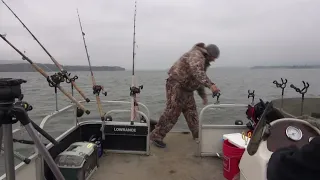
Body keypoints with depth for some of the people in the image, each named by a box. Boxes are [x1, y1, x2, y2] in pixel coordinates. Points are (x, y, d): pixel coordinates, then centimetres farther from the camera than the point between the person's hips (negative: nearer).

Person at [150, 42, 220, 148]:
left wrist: (203, 96, 19)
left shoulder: (203, 61, 17)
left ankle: (197, 135, 27)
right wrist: (210, 85, -44)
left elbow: (198, 80, 24)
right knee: (172, 112, -13)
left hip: (186, 88, 10)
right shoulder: (196, 55, -15)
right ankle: (156, 136, -7)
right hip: (176, 85, -10)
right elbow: (197, 72, -36)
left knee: (191, 111, 13)